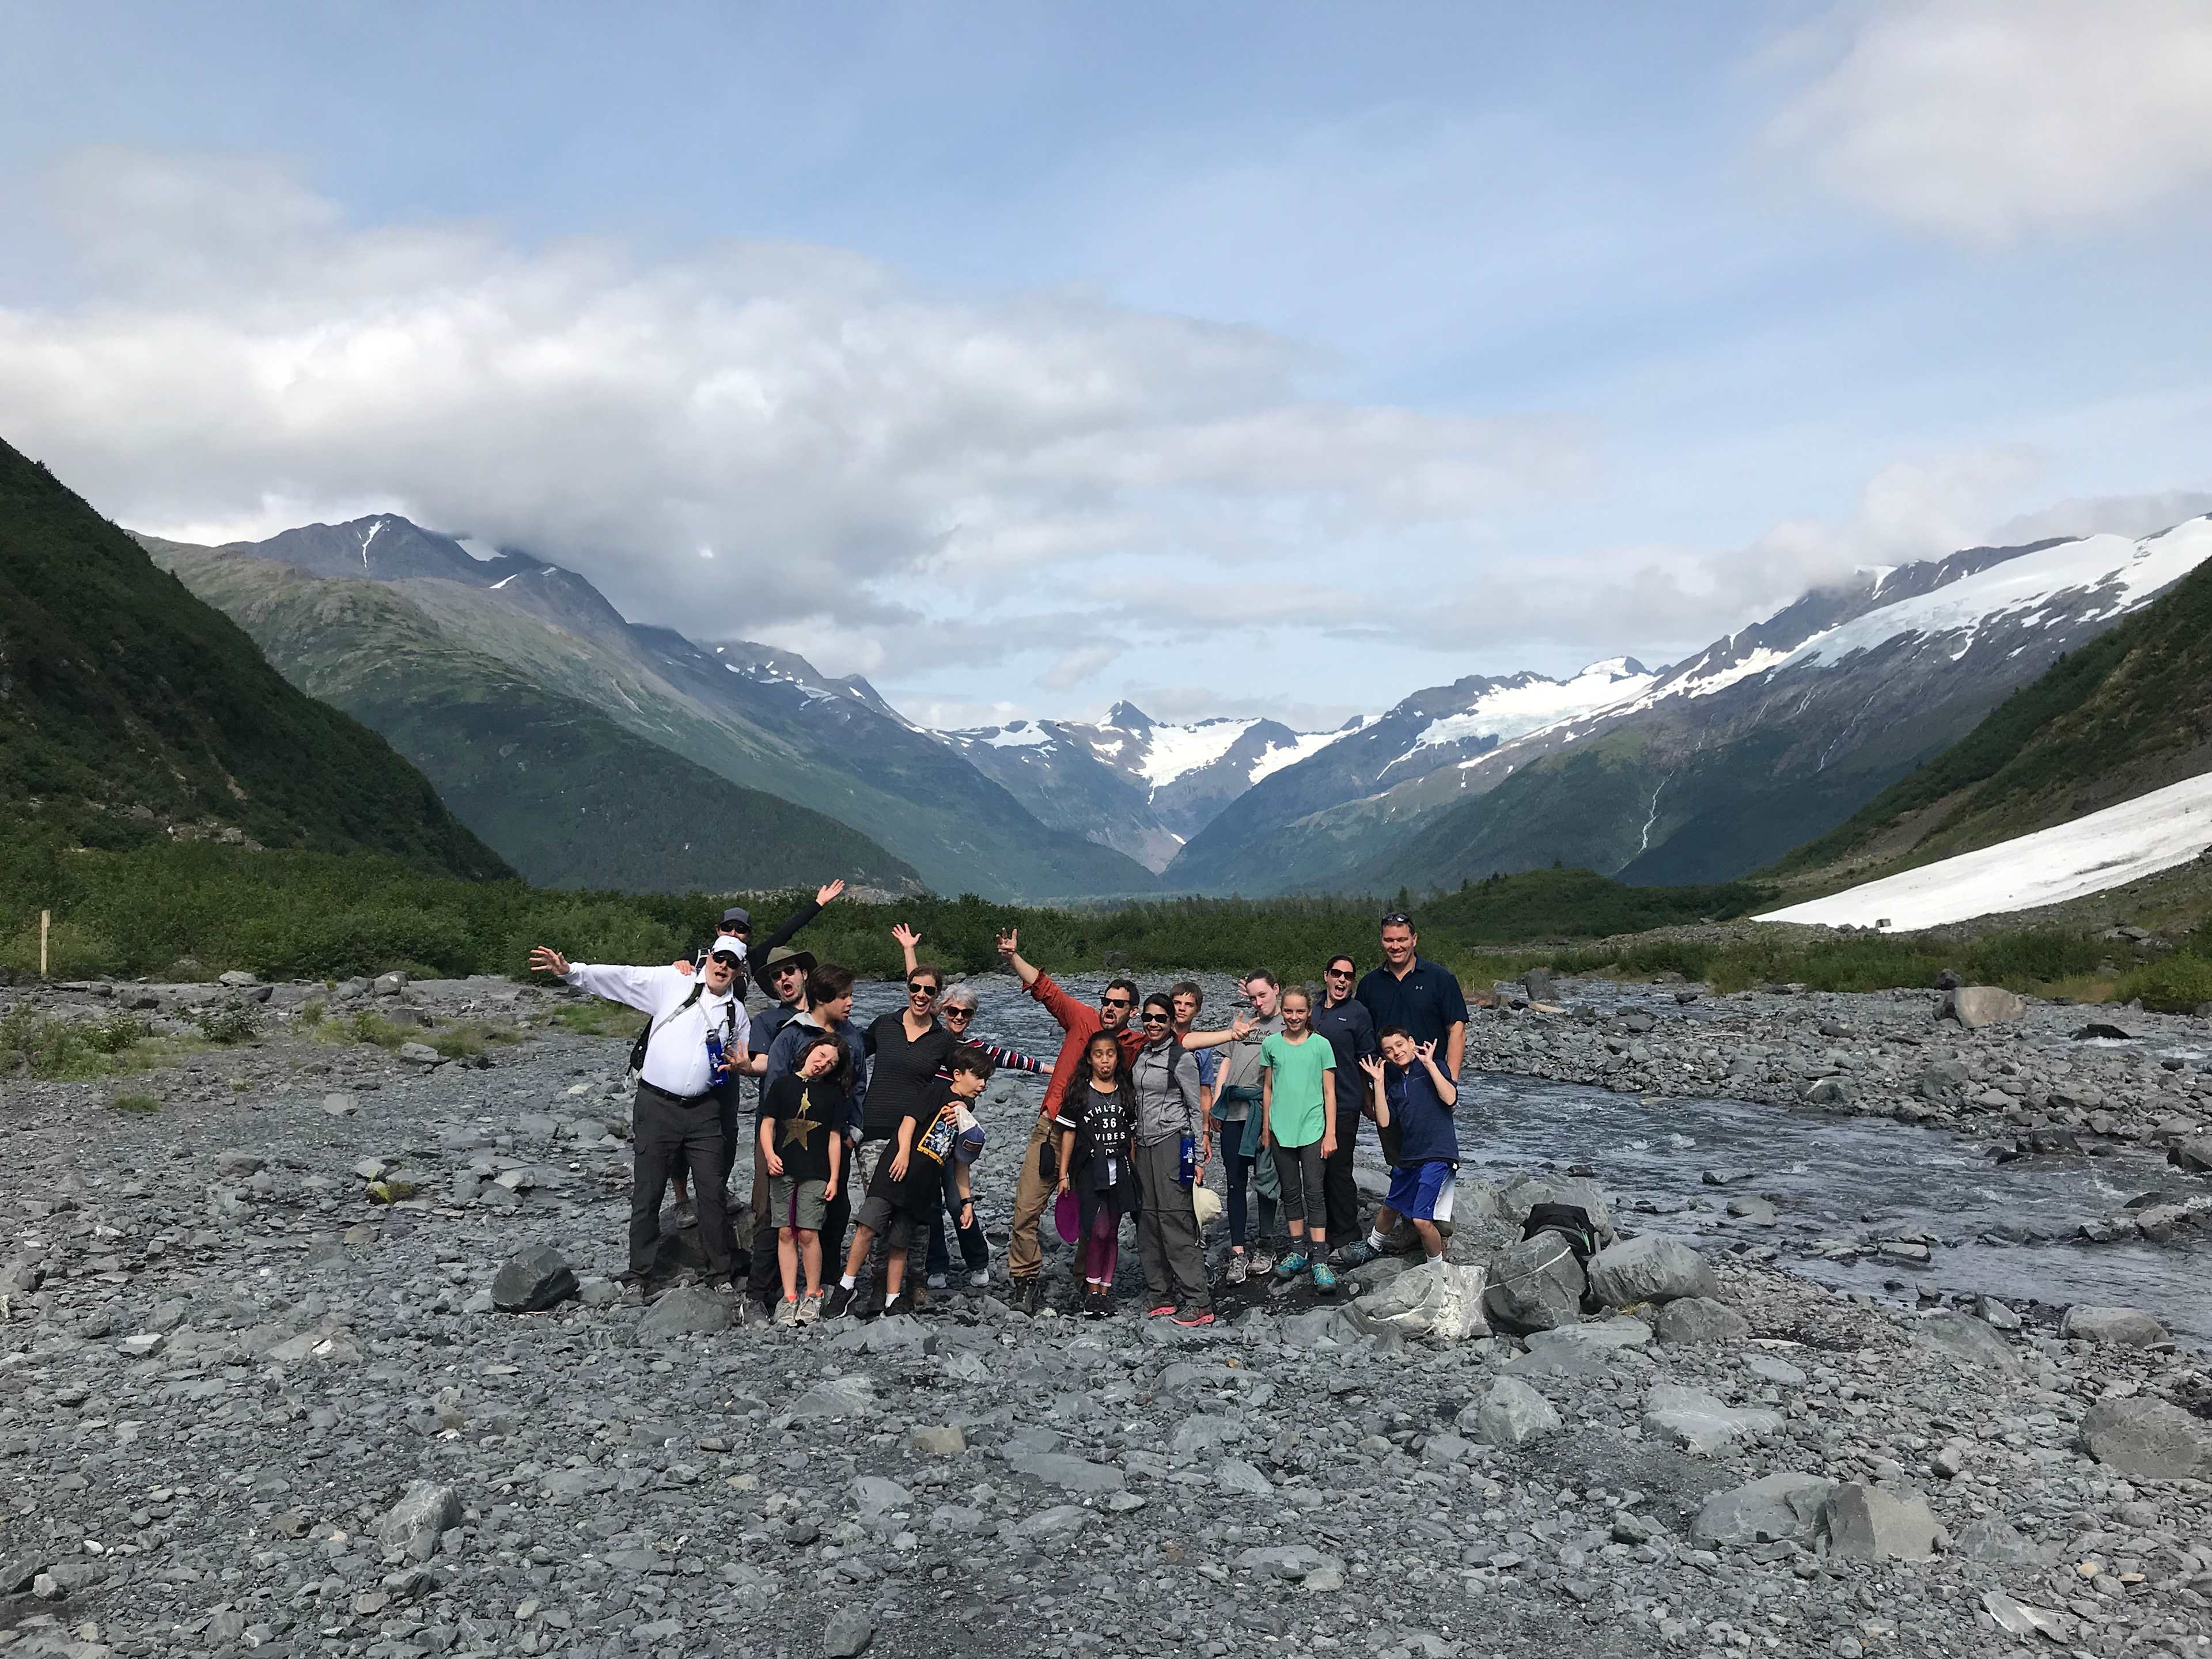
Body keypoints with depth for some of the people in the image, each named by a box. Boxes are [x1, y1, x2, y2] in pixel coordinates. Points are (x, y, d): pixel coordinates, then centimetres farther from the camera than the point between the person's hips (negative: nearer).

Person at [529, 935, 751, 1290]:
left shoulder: (737, 1012, 10)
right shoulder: (671, 983, -1)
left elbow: (745, 1058, 25)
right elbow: (619, 978, -7)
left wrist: (739, 1063, 1)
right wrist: (570, 970, -18)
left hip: (703, 1112, 3)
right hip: (656, 1105, -2)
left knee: (712, 1193, 5)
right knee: (646, 1194, 4)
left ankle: (722, 1274, 17)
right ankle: (638, 1275, 17)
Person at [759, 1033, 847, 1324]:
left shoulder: (833, 1093, 7)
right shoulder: (783, 1084, 7)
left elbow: (835, 1137, 6)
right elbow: (767, 1124, 5)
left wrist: (834, 1178, 3)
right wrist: (769, 1154, -12)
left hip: (816, 1174, -1)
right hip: (782, 1171, 1)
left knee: (808, 1234, -6)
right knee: (785, 1233, 2)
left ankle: (813, 1295, 7)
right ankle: (789, 1298, 8)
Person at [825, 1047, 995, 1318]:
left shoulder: (965, 1114, 21)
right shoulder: (938, 1092, 3)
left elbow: (961, 1164, 24)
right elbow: (910, 1118, -8)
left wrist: (966, 1200, 22)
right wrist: (904, 1152, -20)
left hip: (924, 1187, 6)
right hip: (898, 1171, -6)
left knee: (900, 1244, 6)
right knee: (868, 1227, -12)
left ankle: (893, 1301, 11)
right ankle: (846, 1288, -1)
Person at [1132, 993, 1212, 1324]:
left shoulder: (1181, 1057, -7)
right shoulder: (1141, 1055, 13)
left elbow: (1197, 1109, -6)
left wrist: (1199, 1158, -9)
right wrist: (1133, 1147, 18)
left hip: (1173, 1142, -7)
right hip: (1145, 1146, 7)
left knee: (1175, 1219, -12)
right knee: (1148, 1223, 6)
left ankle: (1198, 1303, -10)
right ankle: (1163, 1297, 14)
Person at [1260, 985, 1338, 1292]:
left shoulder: (1321, 1045, -2)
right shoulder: (1271, 1044, 4)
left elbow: (1329, 1092, 0)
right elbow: (1268, 1088, 11)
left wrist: (1330, 1133, -3)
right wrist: (1266, 1128, 11)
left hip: (1313, 1129, -2)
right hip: (1281, 1129, 3)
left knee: (1314, 1193, -4)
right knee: (1290, 1192, 10)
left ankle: (1319, 1260, -4)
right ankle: (1298, 1252, 21)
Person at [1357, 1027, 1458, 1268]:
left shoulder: (1432, 1068, -2)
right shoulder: (1393, 1082, 15)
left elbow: (1450, 1098, -20)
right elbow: (1384, 1121, 3)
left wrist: (1430, 1063, -18)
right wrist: (1378, 1082, 0)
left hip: (1437, 1154, -7)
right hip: (1408, 1156, 7)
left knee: (1422, 1221, -14)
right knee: (1393, 1206, 23)